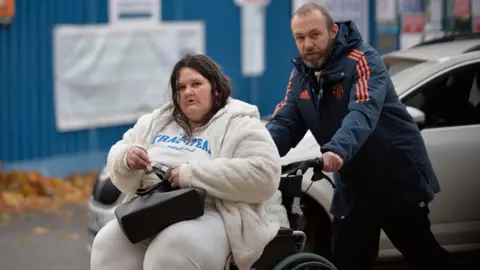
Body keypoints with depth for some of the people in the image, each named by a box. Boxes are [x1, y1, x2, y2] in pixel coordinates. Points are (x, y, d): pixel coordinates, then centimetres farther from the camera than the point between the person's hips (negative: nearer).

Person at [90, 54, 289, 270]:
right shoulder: (156, 121, 19)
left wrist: (192, 173, -18)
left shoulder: (240, 125, -1)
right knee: (108, 245, -21)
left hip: (212, 215, -6)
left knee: (171, 252, -36)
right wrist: (127, 158, -5)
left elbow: (264, 175, -17)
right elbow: (117, 159, 23)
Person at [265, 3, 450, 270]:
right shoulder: (301, 75, 4)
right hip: (354, 187, 6)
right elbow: (284, 122, -4)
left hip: (398, 181, -6)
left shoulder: (363, 60, -18)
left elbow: (363, 112, -34)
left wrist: (337, 150, -52)